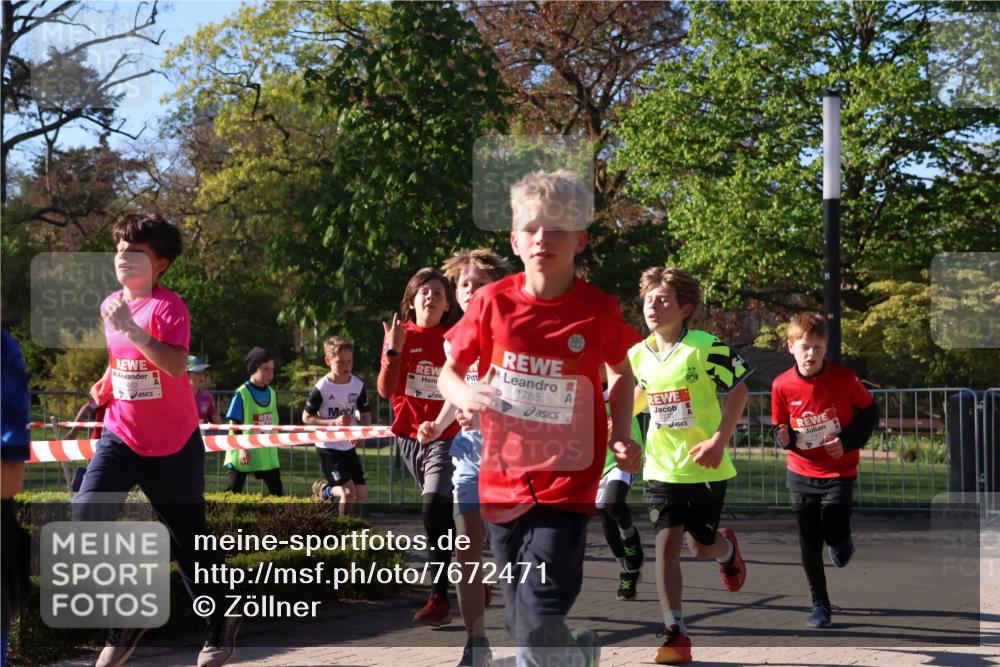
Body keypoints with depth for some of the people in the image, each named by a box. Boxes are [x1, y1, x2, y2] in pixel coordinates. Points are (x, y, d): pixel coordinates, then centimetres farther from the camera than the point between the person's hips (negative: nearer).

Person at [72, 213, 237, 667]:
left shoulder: (168, 306, -13)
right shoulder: (110, 306, 6)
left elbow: (175, 364, -30)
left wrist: (130, 326, -36)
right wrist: (107, 384, 8)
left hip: (173, 445, -5)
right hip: (121, 436, 5)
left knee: (189, 537, 5)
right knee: (86, 513, -17)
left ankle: (221, 624, 26)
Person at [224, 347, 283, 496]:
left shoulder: (271, 393, 7)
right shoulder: (241, 394, -11)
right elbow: (235, 425, -12)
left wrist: (274, 448, 15)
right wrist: (242, 449, -19)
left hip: (267, 454, 6)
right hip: (244, 453, -6)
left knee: (277, 492, 7)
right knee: (234, 492, -2)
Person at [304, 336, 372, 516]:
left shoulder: (358, 385, -3)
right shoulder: (321, 388, -17)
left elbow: (366, 414, 6)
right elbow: (306, 417, -12)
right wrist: (334, 422, -25)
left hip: (349, 446, 6)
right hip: (328, 447, -5)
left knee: (362, 493, 5)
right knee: (349, 491, -14)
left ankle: (325, 489, 32)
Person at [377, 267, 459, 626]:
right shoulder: (400, 335, 2)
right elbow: (386, 390, -7)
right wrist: (394, 350, -19)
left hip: (445, 436, -4)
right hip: (410, 436, 4)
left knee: (434, 509, -22)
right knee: (442, 514, 17)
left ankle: (439, 598, -20)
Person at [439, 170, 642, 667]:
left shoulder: (599, 311, -7)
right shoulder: (492, 302, -5)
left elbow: (622, 374, 12)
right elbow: (449, 372, 6)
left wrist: (621, 434, -3)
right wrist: (464, 395, -16)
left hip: (566, 488, -3)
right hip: (502, 484, 3)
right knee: (522, 627, 12)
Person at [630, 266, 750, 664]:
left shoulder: (705, 348, -15)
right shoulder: (638, 355, 0)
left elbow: (739, 389, -8)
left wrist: (720, 439, -16)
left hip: (706, 467, -3)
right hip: (662, 468, 3)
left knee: (701, 546, 7)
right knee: (666, 545, -7)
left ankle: (727, 549, 46)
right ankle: (674, 633, -1)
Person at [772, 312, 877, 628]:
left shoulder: (844, 378, -16)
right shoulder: (782, 385, -10)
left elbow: (870, 411, -3)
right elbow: (780, 426, 3)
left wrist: (848, 441, -16)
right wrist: (783, 438, -20)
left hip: (839, 472, -2)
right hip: (801, 474, 2)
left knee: (834, 535, -8)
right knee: (809, 542, 5)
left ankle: (842, 542, 31)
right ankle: (820, 604, 19)